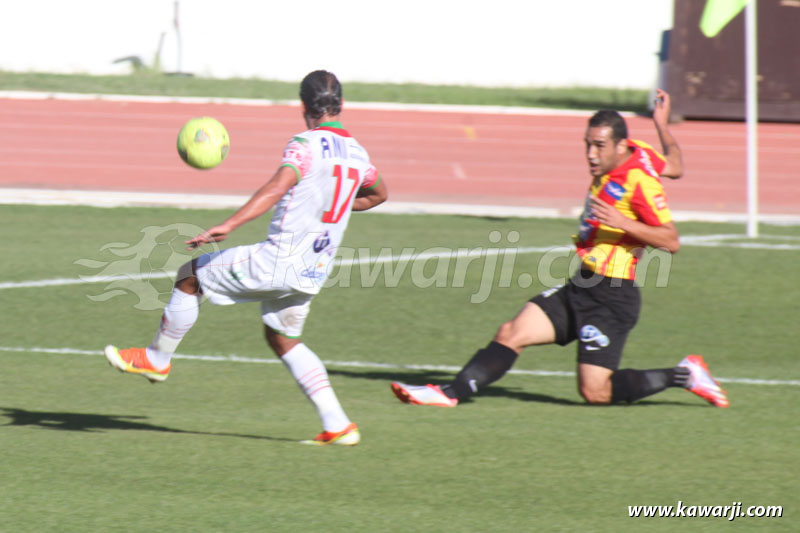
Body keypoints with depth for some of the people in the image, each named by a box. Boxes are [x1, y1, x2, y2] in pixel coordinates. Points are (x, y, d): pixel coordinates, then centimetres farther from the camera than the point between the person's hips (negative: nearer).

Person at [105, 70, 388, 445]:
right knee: (283, 339, 24)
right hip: (315, 271, 7)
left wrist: (228, 226, -37)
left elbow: (278, 186, -30)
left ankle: (157, 359, 21)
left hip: (280, 258, -7)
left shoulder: (306, 145, -13)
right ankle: (337, 425, 15)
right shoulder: (356, 153, 10)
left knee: (190, 276, 9)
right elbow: (378, 193, 31)